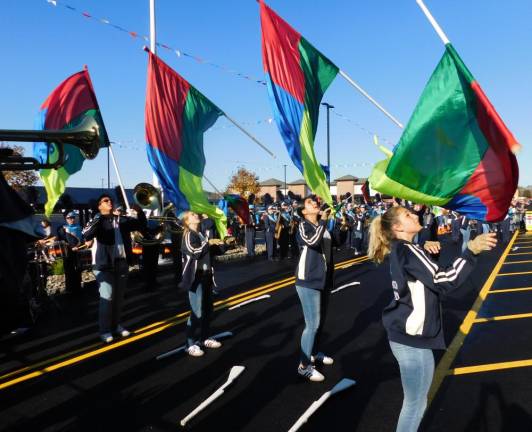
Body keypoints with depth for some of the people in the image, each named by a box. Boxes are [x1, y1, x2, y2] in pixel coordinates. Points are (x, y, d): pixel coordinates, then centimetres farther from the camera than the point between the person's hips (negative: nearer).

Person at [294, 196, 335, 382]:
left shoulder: (323, 226, 9)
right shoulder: (303, 226, -11)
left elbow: (336, 241, 22)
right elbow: (312, 241, -33)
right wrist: (323, 221, -25)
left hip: (323, 280, 8)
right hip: (308, 282, -8)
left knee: (320, 321, 18)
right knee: (312, 324, -7)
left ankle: (314, 353, 37)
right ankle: (304, 365, 4)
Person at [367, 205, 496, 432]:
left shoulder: (400, 251, 11)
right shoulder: (407, 251, -18)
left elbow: (429, 278, 21)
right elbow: (443, 281, -24)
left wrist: (426, 249, 5)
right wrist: (471, 251, -23)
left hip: (406, 335, 10)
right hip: (413, 340, -10)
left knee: (415, 401, 25)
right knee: (415, 404, 5)